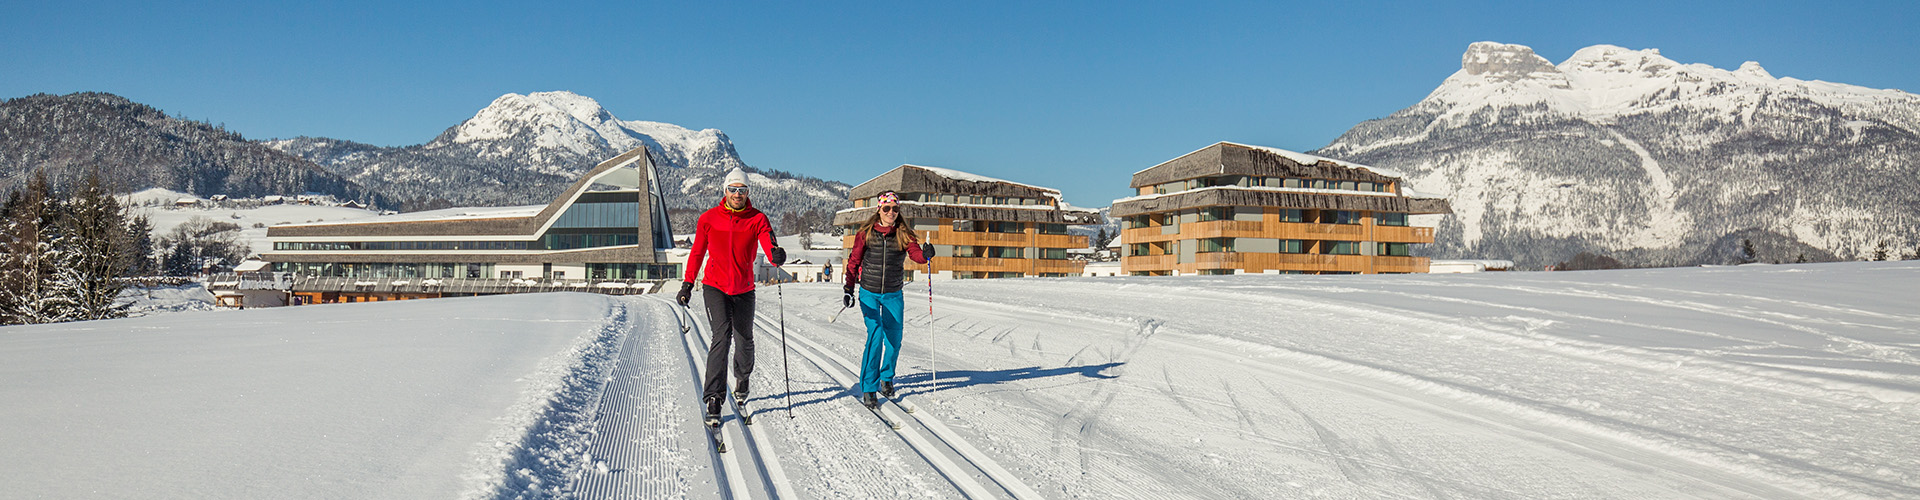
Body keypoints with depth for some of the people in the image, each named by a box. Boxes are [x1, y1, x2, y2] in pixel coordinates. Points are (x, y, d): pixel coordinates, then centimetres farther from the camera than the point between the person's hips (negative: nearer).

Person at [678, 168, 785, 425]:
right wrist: (688, 283, 5)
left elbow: (769, 246, -19)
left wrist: (776, 255, -43)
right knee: (721, 336, -18)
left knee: (744, 339, 14)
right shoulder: (709, 218, -2)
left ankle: (742, 378, 46)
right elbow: (697, 252, 8)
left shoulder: (757, 219, -4)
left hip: (744, 289, 2)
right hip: (715, 287, -2)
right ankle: (713, 398, -16)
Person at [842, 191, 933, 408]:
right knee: (875, 335, -14)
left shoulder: (904, 234, -1)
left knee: (894, 339, 6)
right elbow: (854, 261, 3)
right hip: (869, 293, -2)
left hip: (893, 295, 2)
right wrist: (848, 288, -4)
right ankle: (868, 389, -4)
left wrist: (925, 254, -38)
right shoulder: (866, 233, -2)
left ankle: (886, 378, 33)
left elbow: (916, 255, -15)